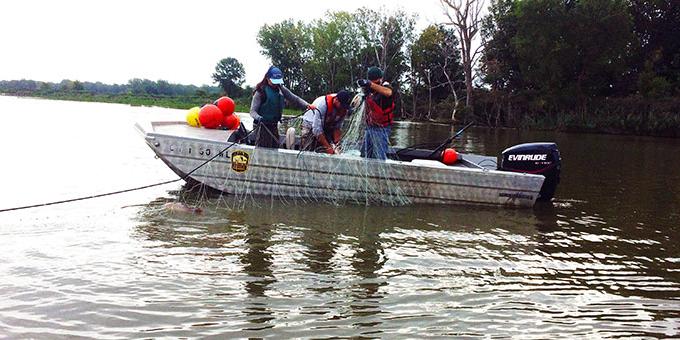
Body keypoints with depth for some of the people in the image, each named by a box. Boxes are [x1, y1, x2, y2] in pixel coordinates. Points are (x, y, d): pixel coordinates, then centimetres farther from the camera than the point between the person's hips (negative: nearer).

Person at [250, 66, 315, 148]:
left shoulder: (281, 89, 6)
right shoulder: (261, 91, -10)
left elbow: (294, 98, 5)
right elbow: (252, 111, -11)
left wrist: (307, 105, -12)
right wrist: (258, 117, -33)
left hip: (274, 126, 6)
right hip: (262, 126, -6)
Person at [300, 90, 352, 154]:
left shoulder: (344, 109, -18)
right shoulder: (322, 105, -35)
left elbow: (338, 127, -9)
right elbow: (317, 130, -35)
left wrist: (336, 145, -22)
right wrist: (328, 147, -35)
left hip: (327, 127, 5)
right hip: (311, 125, -4)